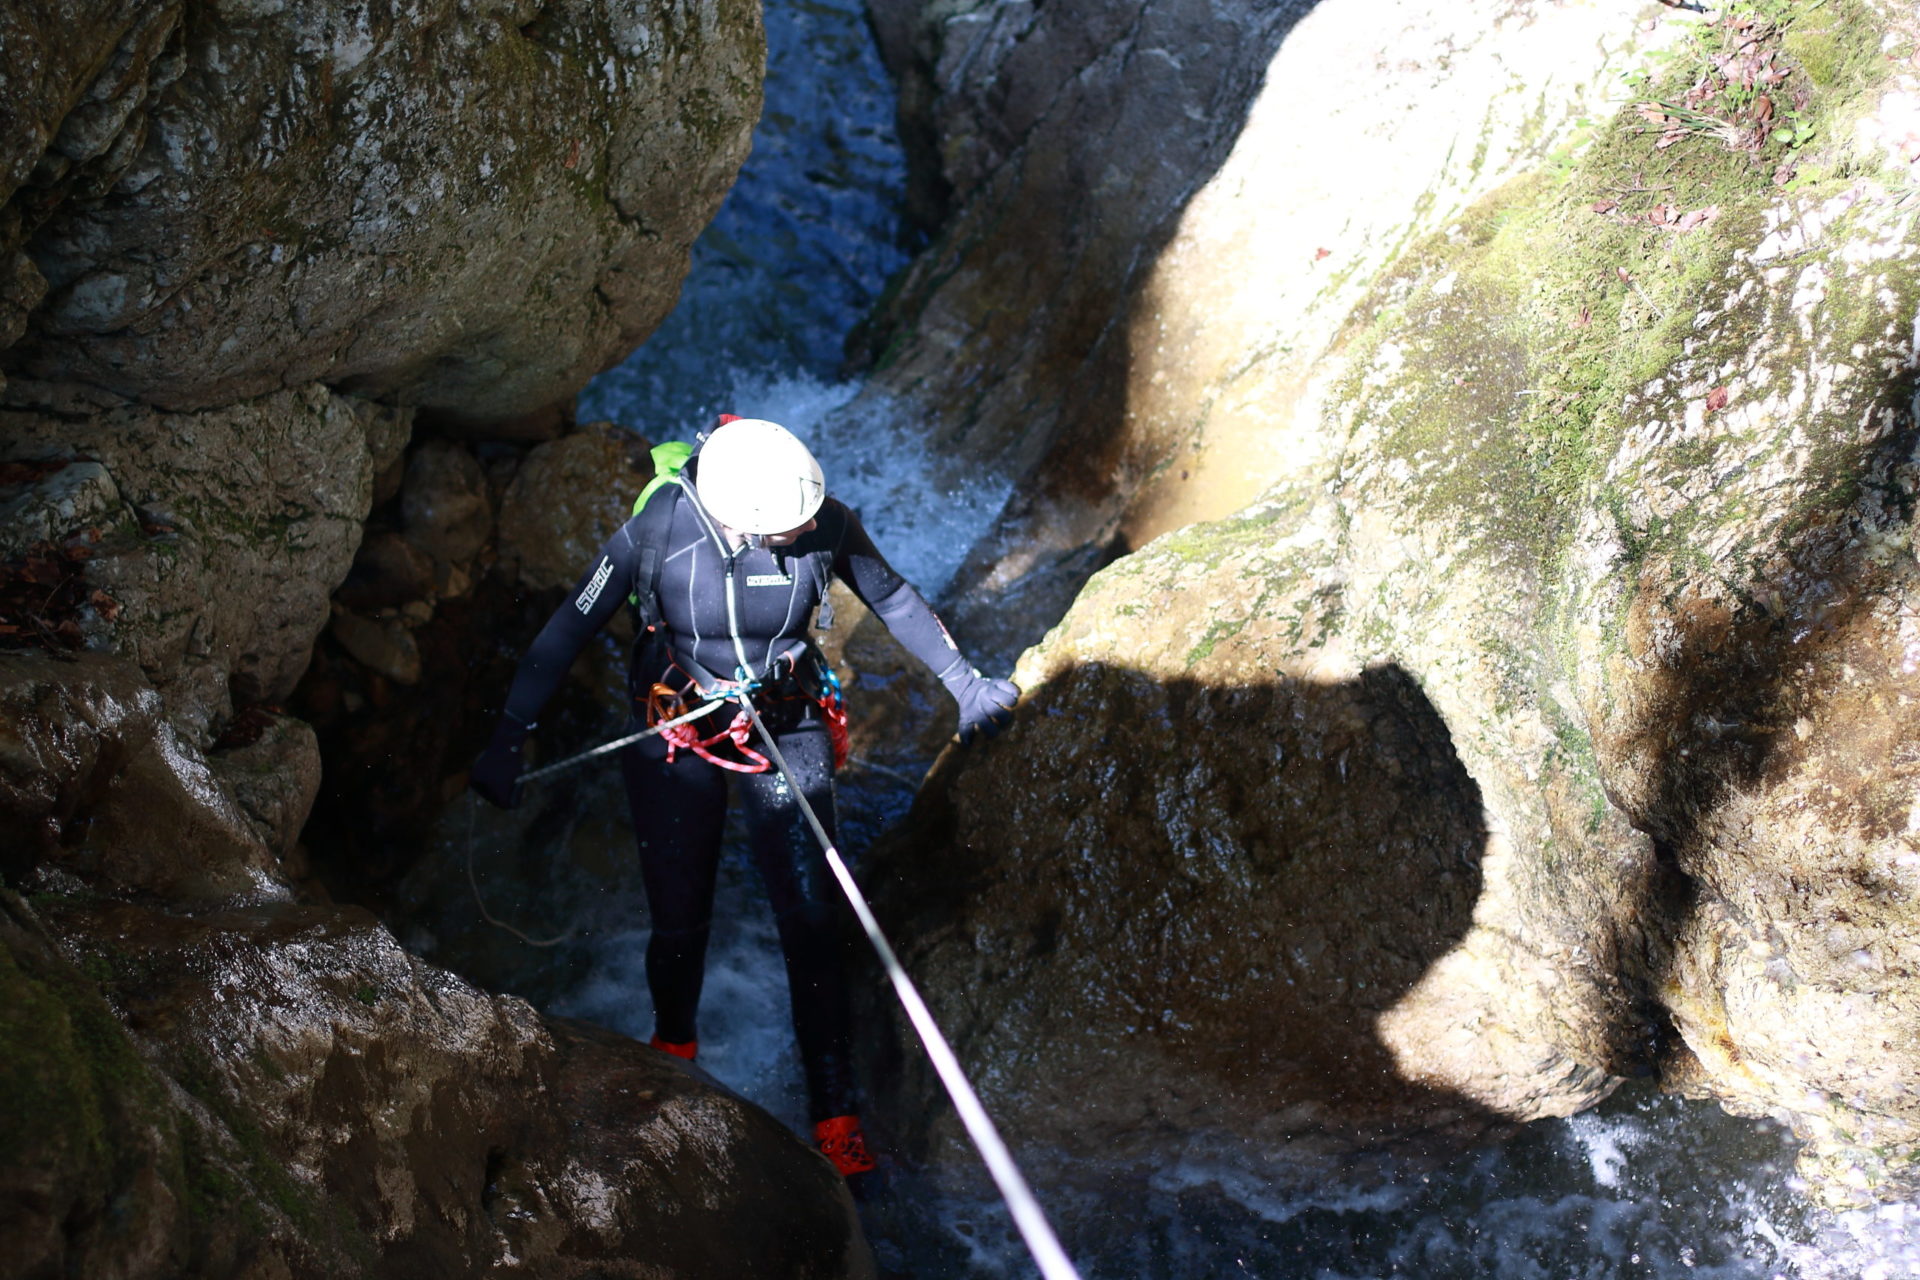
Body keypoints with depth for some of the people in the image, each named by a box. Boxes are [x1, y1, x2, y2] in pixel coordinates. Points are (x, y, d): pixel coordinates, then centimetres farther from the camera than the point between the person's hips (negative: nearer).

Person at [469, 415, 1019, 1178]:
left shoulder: (825, 525, -21)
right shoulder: (658, 530, -26)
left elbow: (894, 600, -2)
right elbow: (570, 629, -16)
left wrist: (966, 684, 2)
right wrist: (508, 741, -16)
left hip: (788, 731, 1)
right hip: (678, 735, 0)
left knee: (811, 920, -6)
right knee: (679, 919, 6)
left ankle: (834, 1111, 5)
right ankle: (673, 1040, 39)